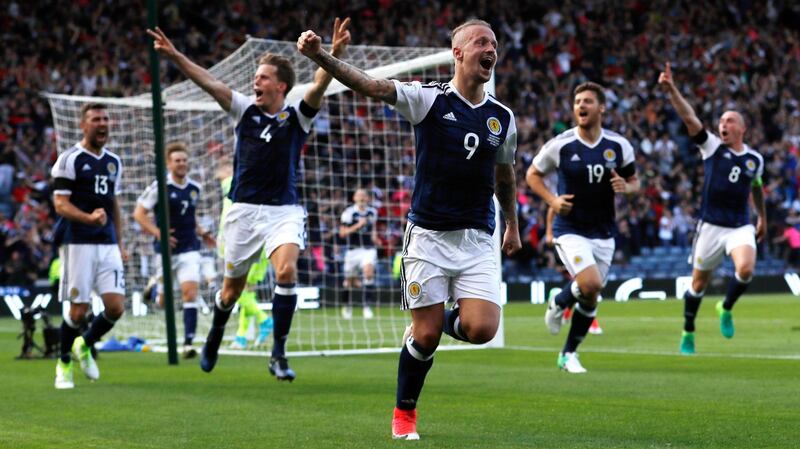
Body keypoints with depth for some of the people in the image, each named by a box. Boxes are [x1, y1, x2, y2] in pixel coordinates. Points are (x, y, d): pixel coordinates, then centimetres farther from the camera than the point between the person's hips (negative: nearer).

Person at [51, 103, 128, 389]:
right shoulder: (69, 160, -5)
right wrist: (89, 218, -27)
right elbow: (60, 204, -10)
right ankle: (64, 364, 19)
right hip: (78, 244, -5)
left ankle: (85, 345, 22)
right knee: (78, 310, -4)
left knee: (115, 307, -6)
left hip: (108, 245, 5)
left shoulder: (114, 162, 15)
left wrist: (120, 243, 20)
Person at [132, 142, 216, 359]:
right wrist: (157, 232, -19)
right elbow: (139, 213, -7)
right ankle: (154, 287, 46)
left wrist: (202, 233, 11)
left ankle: (188, 343, -15)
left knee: (190, 292, -14)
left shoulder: (195, 188, 8)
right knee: (164, 301, 8)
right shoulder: (159, 186, -7)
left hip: (189, 249, 3)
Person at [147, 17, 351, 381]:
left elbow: (319, 87, -19)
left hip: (284, 211, -2)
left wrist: (334, 54, -37)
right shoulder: (245, 111, 3)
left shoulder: (296, 117, -2)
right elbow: (210, 83, -6)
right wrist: (174, 56, -17)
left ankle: (278, 354, -17)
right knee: (232, 288, 12)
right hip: (245, 210, 2)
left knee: (287, 271, -25)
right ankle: (215, 334, 43)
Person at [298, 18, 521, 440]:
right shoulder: (429, 98, -6)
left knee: (481, 329, -13)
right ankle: (404, 412, 22)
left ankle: (446, 319, 23)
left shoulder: (502, 117, 6)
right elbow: (369, 85, -19)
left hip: (478, 239, 3)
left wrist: (513, 224, 30)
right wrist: (320, 56, -33)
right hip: (428, 235, -3)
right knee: (425, 335, -2)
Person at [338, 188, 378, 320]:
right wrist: (357, 226, -21)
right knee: (349, 280, 8)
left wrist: (374, 236, 7)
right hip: (353, 249, -2)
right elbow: (342, 232, -10)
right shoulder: (349, 212, -8)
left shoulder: (372, 212, 6)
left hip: (368, 248, 2)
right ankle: (346, 306, 32)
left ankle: (366, 306, -21)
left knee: (369, 272, -23)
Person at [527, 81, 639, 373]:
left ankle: (568, 354, 26)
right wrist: (552, 200, -11)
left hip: (603, 233, 4)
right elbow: (533, 174, 5)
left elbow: (634, 181, 10)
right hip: (570, 229, -4)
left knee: (591, 298, 8)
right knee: (591, 284, -24)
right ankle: (558, 303, 9)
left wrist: (626, 187, -14)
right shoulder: (560, 145, -8)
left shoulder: (619, 146, -1)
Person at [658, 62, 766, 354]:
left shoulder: (755, 159, 6)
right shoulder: (712, 147, -3)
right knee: (699, 282, 7)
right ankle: (688, 333, 28)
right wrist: (671, 90, -27)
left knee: (746, 268, -26)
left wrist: (763, 218, 33)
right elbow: (690, 118, -15)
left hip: (741, 227, 1)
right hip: (711, 226, -1)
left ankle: (726, 309, 3)